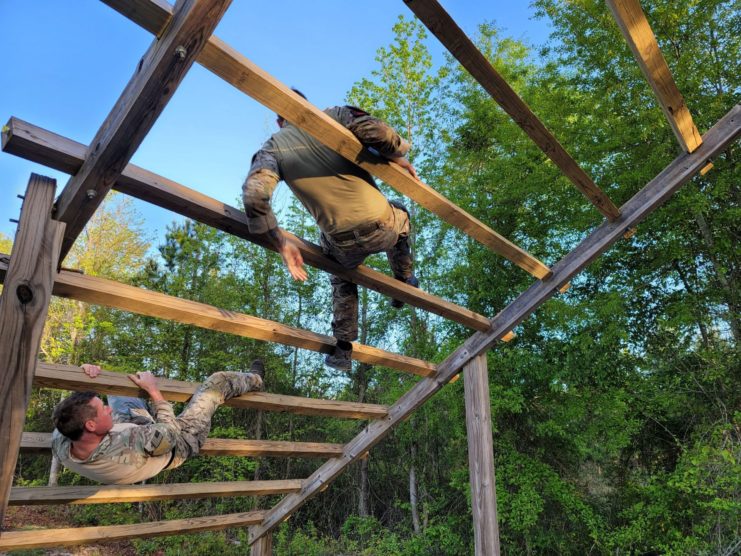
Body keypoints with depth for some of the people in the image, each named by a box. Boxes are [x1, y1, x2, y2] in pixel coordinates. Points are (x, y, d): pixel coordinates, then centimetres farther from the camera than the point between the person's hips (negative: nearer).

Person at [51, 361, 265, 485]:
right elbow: (170, 434, -29)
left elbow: (75, 407, -6)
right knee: (218, 381, -1)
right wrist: (153, 390, -22)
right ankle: (254, 380, 33)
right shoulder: (125, 447, -47)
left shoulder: (59, 443, -29)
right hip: (178, 444, -6)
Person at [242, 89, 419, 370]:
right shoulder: (333, 116, 1)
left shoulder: (272, 147, 2)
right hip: (382, 227, 0)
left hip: (344, 243, 1)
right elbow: (376, 130, -19)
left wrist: (282, 244, -9)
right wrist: (400, 159, 0)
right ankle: (404, 282, 44)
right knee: (399, 216, 37)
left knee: (342, 276, 35)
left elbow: (254, 193, -16)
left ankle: (343, 349, 32)